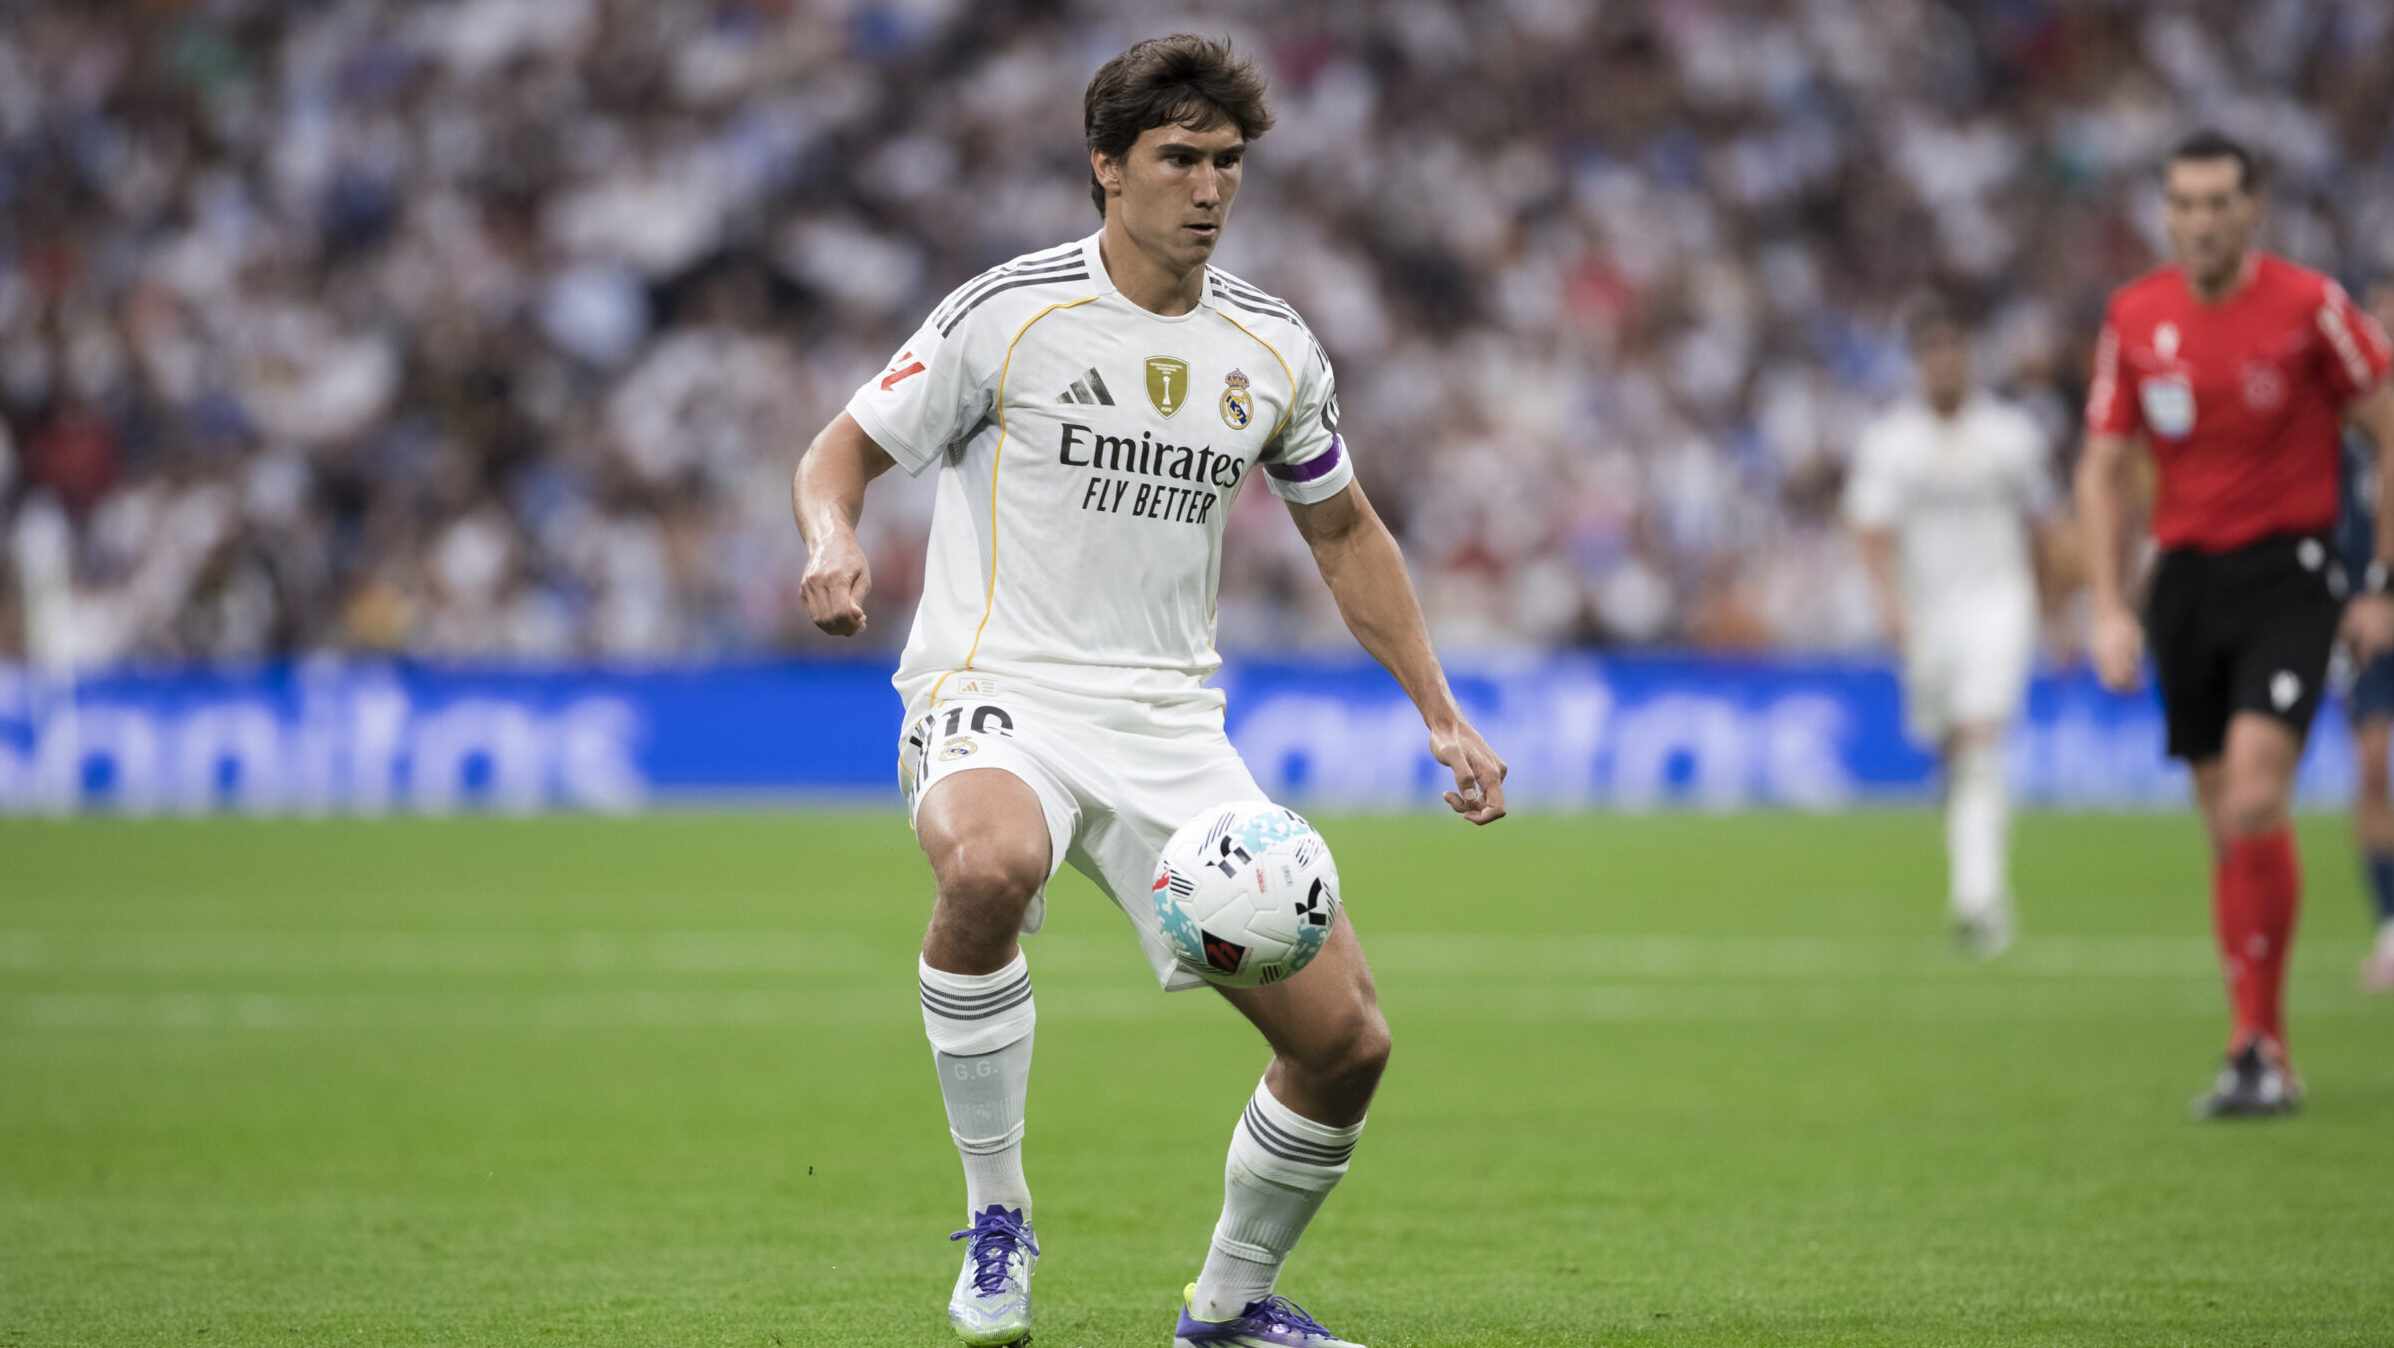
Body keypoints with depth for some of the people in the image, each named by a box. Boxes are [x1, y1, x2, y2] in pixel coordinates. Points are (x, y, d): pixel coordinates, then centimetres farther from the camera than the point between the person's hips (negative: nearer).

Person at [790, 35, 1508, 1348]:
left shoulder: (1272, 348, 8)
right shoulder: (1010, 313, -6)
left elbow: (1343, 531, 22)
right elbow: (840, 452, 2)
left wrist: (1442, 718, 16)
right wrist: (833, 542, -22)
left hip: (1169, 722, 5)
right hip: (996, 693, -5)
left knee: (1344, 1041, -4)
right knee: (992, 865, -41)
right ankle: (995, 1218, -21)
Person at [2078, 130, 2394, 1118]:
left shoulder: (2308, 307, -8)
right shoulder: (2133, 318, 4)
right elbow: (2102, 469, 11)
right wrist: (2109, 610, 1)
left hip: (2288, 573, -4)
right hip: (2185, 580, 4)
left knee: (2254, 802, -20)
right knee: (2223, 824, 6)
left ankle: (2258, 1046, -16)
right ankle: (2264, 1052, 14)